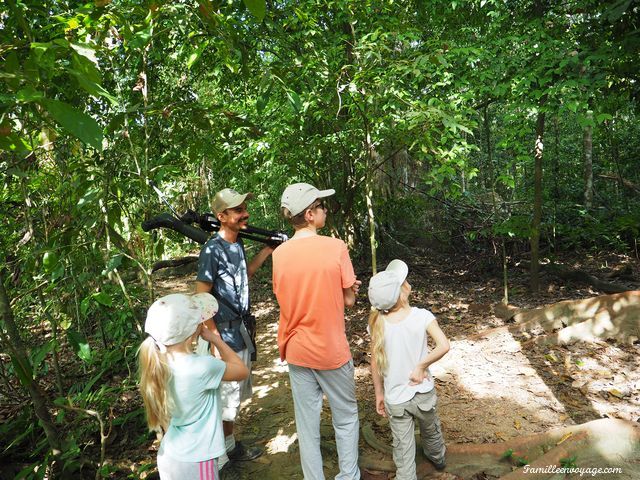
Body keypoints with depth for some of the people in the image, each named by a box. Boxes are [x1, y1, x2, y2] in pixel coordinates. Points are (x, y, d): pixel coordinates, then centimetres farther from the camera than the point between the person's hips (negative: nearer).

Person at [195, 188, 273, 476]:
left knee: (236, 394, 21)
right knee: (225, 398, 4)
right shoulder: (212, 250, -21)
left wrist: (268, 249, 10)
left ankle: (230, 446, 39)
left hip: (242, 328, 8)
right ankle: (216, 462, 23)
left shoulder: (238, 244, 3)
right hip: (225, 333, -8)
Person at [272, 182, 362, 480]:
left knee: (307, 423, 16)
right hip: (332, 351, -3)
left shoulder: (279, 253, -5)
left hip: (296, 351, 3)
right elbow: (349, 300, -9)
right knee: (346, 418, 18)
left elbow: (284, 297, 6)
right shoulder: (336, 247, -16)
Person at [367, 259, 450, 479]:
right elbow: (444, 346, -28)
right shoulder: (422, 316, -19)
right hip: (423, 392, 2)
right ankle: (437, 458, 58)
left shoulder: (378, 323, -15)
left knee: (403, 449, 13)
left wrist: (379, 394, 6)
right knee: (431, 431, 31)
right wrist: (421, 366, -15)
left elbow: (375, 363, -7)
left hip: (395, 399, -1)